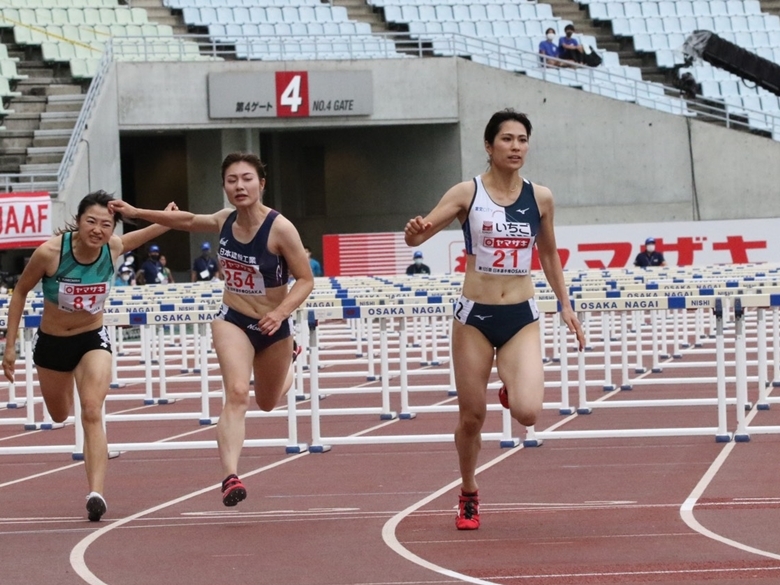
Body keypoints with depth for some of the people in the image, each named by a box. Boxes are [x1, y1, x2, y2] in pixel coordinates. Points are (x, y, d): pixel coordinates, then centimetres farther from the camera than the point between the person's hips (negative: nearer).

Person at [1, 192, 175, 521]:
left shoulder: (115, 248, -19)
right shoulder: (50, 252, -27)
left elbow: (147, 232, 6)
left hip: (92, 339, 0)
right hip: (51, 342, 0)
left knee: (92, 413, -21)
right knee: (60, 415, 23)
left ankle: (96, 492, -29)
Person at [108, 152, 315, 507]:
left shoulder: (280, 229, -21)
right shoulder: (224, 221, -6)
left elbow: (305, 280, -16)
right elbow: (188, 221, 14)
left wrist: (281, 312, -32)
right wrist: (137, 213, 13)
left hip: (273, 327, -2)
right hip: (232, 321, 2)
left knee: (267, 402, 21)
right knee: (236, 394, -23)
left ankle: (287, 366, 58)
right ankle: (230, 477, -33)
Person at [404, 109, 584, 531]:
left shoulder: (540, 198, 3)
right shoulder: (467, 193, -4)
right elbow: (416, 237, -7)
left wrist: (565, 305, 13)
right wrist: (415, 230, -30)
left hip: (521, 318, 1)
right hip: (474, 316, -1)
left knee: (527, 412, -17)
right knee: (471, 416, 5)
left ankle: (512, 393, 21)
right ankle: (468, 495, 29)